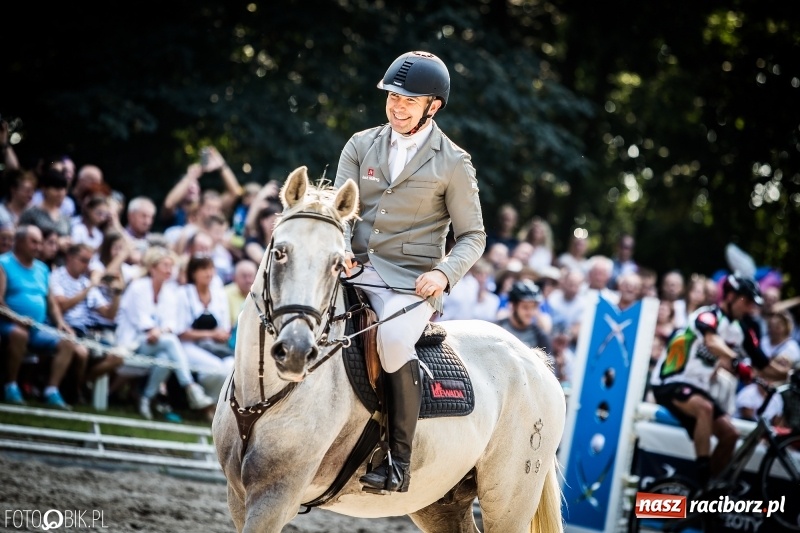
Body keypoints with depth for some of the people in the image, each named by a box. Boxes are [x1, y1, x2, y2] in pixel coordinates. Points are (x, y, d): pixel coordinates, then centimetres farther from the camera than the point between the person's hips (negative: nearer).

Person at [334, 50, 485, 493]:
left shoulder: (453, 164, 3)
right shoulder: (360, 146, 12)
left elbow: (472, 236, 5)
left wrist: (444, 274, -16)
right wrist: (339, 249, -17)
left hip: (411, 279, -4)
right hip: (355, 270, 4)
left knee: (392, 341, -34)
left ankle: (400, 459, -23)